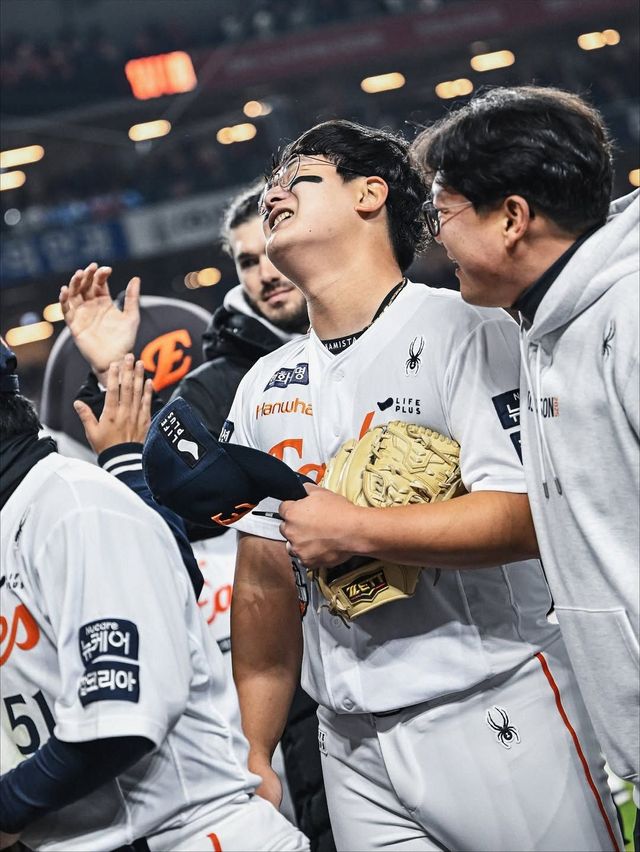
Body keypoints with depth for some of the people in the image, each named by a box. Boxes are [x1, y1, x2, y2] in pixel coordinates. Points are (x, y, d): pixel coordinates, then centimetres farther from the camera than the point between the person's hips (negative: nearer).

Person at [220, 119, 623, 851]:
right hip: (351, 745, 6)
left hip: (492, 715, -5)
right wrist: (255, 752, 10)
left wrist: (350, 530, -15)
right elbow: (266, 584, 14)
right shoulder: (263, 389, 12)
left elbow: (531, 515, -19)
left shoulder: (464, 328, -7)